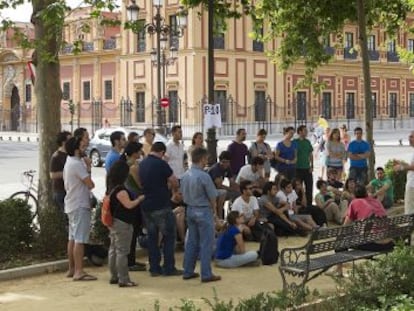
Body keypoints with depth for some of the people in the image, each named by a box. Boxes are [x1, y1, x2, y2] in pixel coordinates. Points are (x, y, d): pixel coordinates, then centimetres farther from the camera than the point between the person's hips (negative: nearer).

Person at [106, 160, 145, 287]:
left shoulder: (111, 188, 8)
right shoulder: (120, 190, -20)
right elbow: (129, 205, -23)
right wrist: (140, 199, -7)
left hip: (113, 222, 10)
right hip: (122, 224, -10)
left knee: (113, 249, 14)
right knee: (122, 251, -6)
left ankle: (114, 276, 22)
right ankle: (123, 279, -3)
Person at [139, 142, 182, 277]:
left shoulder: (142, 163, 7)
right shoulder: (161, 164, -14)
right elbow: (175, 183, -10)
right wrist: (169, 185, 12)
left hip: (146, 206, 7)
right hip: (161, 206, -7)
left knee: (152, 237, 12)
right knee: (169, 236, 4)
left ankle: (154, 268, 12)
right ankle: (169, 268, 4)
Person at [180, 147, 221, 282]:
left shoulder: (185, 175, 2)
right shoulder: (204, 176, -19)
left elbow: (183, 193, 9)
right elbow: (212, 196, -13)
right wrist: (214, 209, 4)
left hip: (190, 210, 7)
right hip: (203, 211, -7)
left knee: (191, 241, 15)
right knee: (206, 243, 1)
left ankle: (188, 271, 20)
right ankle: (206, 274, 3)